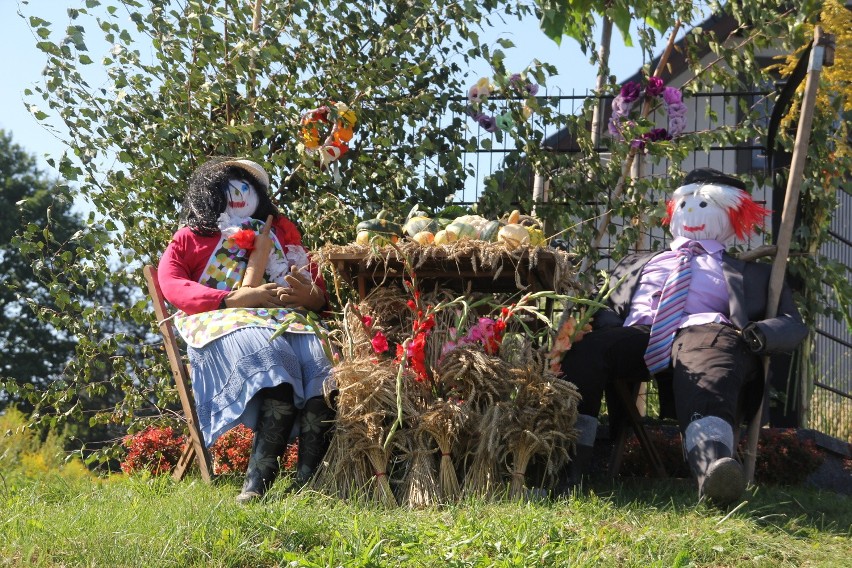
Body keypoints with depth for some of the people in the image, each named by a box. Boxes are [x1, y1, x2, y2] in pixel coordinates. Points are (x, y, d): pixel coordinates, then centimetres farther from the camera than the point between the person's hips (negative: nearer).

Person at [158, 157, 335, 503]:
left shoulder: (280, 233, 32)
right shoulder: (190, 238, 24)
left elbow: (319, 289, 22)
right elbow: (171, 286, 3)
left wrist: (312, 298, -7)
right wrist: (235, 299, -12)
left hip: (287, 318, 3)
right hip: (221, 320, -3)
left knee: (321, 358, -33)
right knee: (267, 355, -39)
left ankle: (309, 476, -45)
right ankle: (261, 474, -48)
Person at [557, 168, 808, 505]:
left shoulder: (750, 274, 33)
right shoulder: (636, 264, 40)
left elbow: (793, 324, 18)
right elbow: (605, 308, 26)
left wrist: (760, 333, -7)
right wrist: (586, 321, -1)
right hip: (638, 335, 2)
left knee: (707, 377, -40)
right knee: (586, 348, -33)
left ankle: (714, 468, -71)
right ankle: (562, 470, -46)